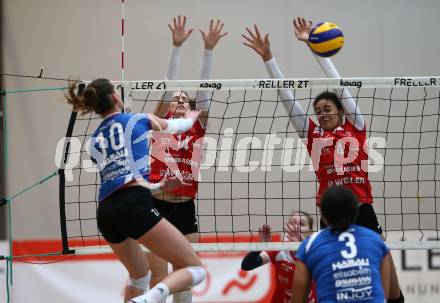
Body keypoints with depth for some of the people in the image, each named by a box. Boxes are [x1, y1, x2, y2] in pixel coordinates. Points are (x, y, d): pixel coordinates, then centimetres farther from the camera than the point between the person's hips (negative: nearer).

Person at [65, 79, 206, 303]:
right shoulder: (138, 120, 12)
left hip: (105, 213, 7)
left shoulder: (95, 140, 23)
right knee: (195, 269, -5)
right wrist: (190, 117, 54)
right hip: (134, 204, -7)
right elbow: (177, 126, 31)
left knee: (139, 276, 29)